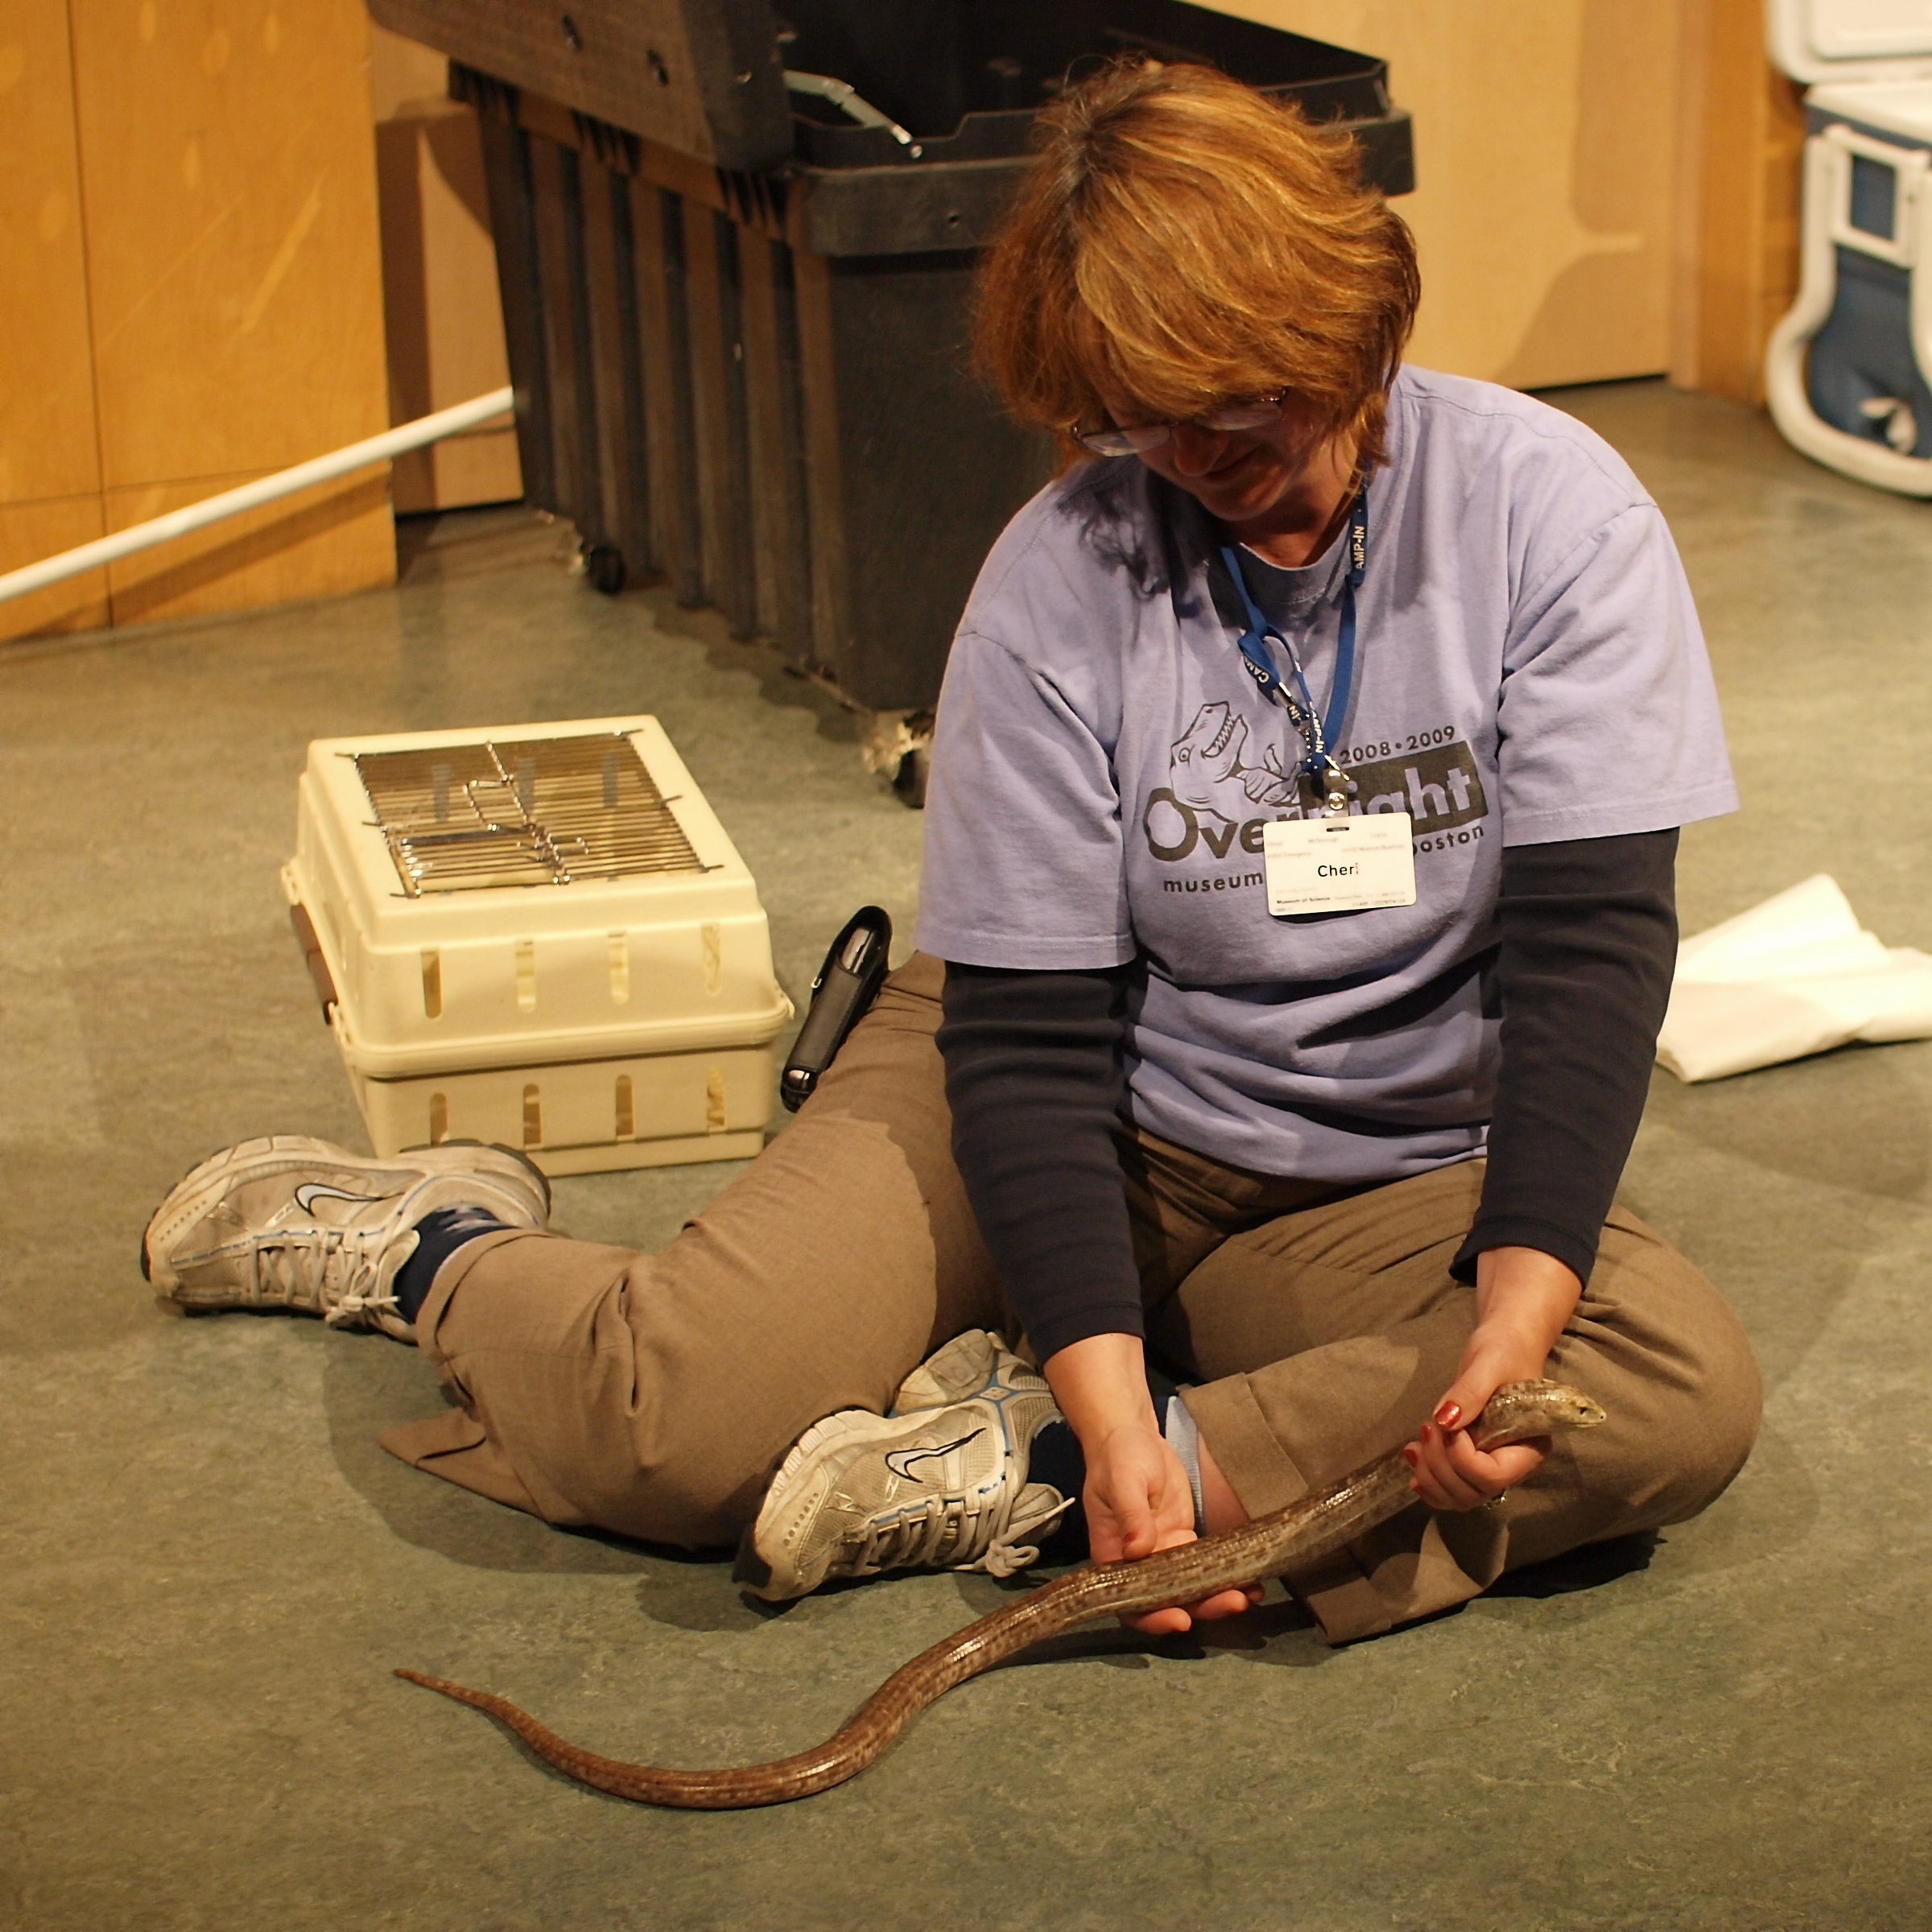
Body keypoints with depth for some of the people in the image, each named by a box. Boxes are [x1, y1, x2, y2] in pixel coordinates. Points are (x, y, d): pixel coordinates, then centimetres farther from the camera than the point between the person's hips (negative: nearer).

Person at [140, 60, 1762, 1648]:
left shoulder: (1548, 512, -14)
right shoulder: (1061, 576, -15)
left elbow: (1594, 935, -18)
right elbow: (1029, 1025, -15)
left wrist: (1523, 1300, -31)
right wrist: (1108, 1401, -27)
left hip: (1396, 1189, 2)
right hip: (1099, 1115, -1)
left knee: (1686, 1397, -29)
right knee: (688, 1414, -24)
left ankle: (1013, 1474, -23)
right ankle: (440, 1252, 13)